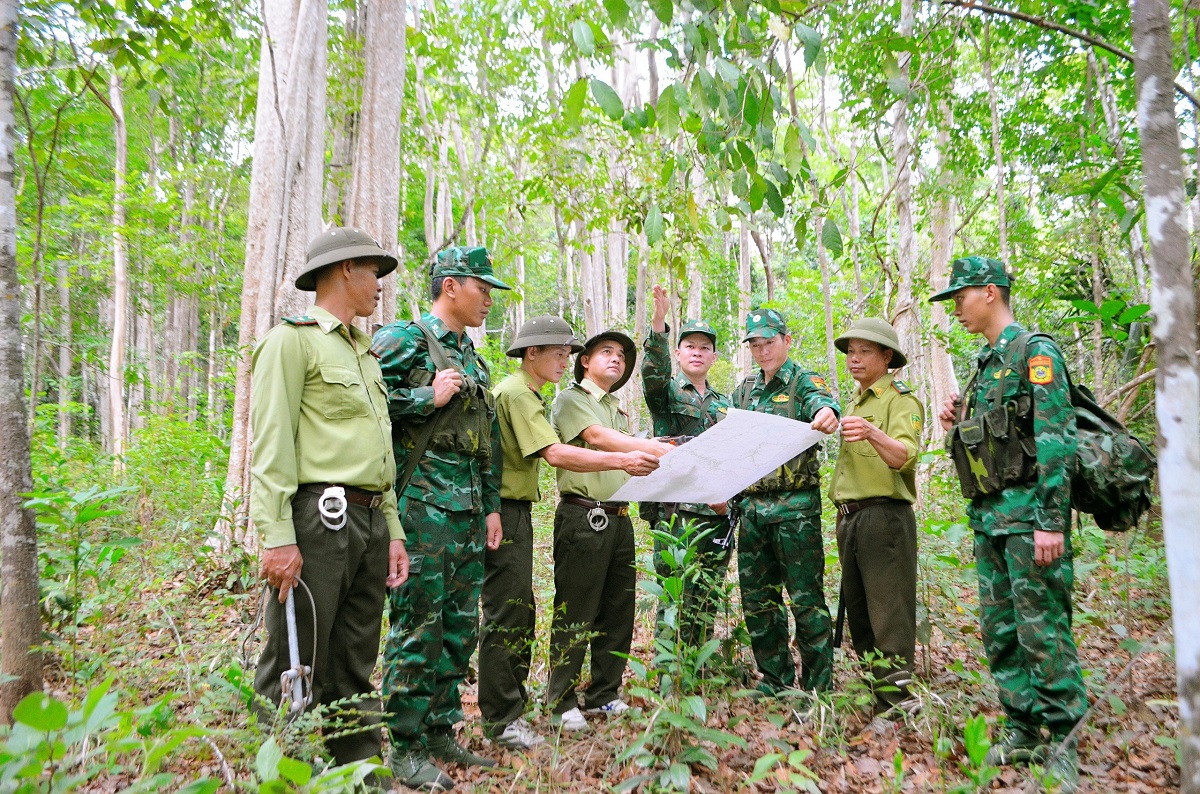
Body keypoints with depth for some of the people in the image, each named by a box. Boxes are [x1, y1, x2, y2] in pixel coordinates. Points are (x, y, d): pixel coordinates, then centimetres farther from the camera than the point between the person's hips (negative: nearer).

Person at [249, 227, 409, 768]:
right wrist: (277, 537, -19)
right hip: (318, 519, -8)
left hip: (369, 522, 8)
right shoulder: (292, 340, -3)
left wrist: (392, 530, 16)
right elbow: (270, 445, -12)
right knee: (295, 673, -2)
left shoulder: (364, 353, 22)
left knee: (355, 671, 14)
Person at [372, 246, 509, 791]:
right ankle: (406, 748, 11)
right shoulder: (404, 340, -5)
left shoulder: (472, 357, 20)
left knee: (461, 626, 13)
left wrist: (491, 506, 17)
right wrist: (429, 398, -15)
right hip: (423, 505, -8)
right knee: (417, 626, -2)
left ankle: (441, 731, 27)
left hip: (469, 512, 8)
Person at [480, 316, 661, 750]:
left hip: (517, 510, 11)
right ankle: (501, 719, 4)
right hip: (505, 511, -11)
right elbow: (556, 454, -26)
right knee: (505, 614, -5)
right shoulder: (516, 393, -15)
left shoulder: (525, 393, 20)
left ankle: (511, 700, 30)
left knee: (520, 610, 17)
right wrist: (621, 461, -29)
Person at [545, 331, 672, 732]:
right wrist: (657, 448, -25)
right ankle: (562, 703, 8)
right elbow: (599, 438, -17)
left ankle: (604, 695, 23)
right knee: (575, 613, -3)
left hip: (618, 518, 8)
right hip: (583, 516, -7)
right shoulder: (570, 399, -1)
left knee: (618, 611, 11)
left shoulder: (620, 413, 22)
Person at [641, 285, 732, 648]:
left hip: (716, 514, 5)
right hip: (675, 511, -5)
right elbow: (653, 371, -21)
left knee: (705, 604, 11)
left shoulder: (724, 403, 18)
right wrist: (659, 322, -35)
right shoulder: (666, 392, 3)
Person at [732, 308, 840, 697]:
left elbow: (821, 402, -24)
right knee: (757, 601, 11)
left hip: (796, 507, -6)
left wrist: (826, 414, -47)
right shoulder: (744, 391, 16)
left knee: (806, 600, -1)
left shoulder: (805, 383, -1)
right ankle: (776, 680, 25)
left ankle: (817, 685, 12)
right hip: (752, 505, 6)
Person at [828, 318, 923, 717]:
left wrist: (873, 433, -40)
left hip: (884, 516, -9)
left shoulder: (901, 401, -4)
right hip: (848, 518, 9)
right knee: (858, 618, 13)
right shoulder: (854, 404, 21)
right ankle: (874, 700, 24)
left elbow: (904, 456, -22)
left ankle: (897, 707, -3)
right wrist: (842, 511, 16)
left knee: (890, 621, -8)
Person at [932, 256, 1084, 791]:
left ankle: (1065, 741, 10)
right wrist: (956, 425, 4)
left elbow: (1055, 441, -16)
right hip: (987, 516, 9)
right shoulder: (984, 364, 18)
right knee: (999, 630, 11)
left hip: (1027, 513, -9)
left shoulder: (1035, 352, -8)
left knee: (1042, 629, -3)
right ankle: (1022, 731, 22)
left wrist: (1052, 521, -21)